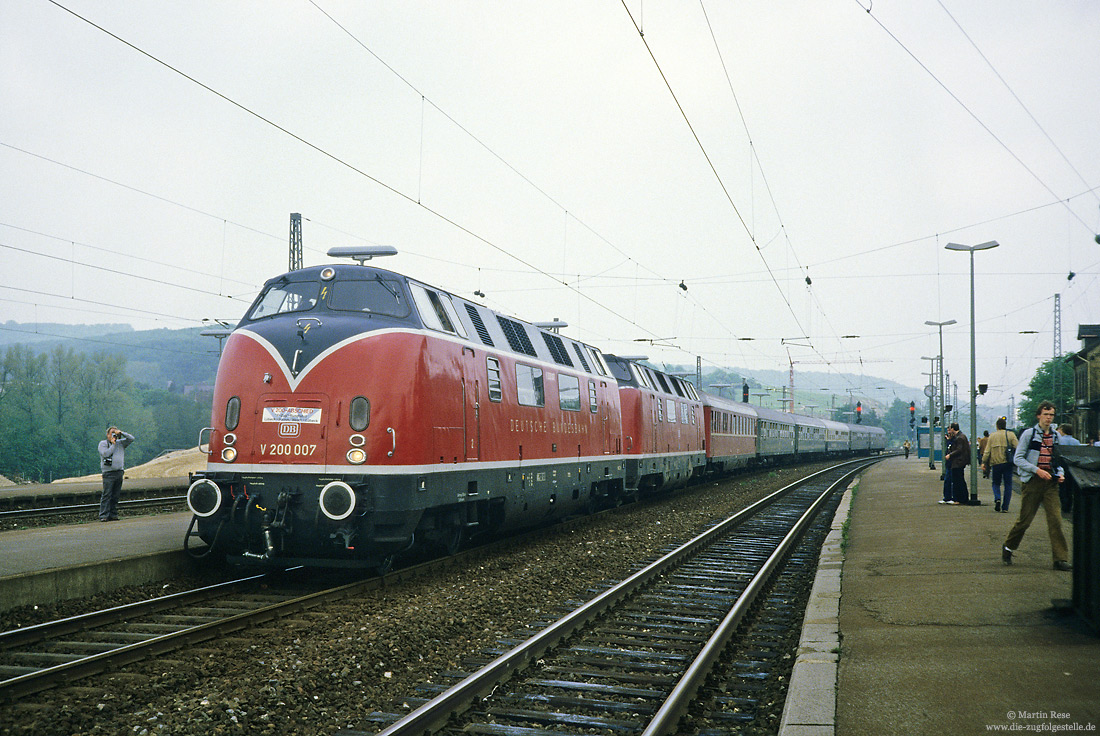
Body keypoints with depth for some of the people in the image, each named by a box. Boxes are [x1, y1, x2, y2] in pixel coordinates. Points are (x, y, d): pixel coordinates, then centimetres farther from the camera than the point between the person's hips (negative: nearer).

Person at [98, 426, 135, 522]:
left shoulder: (120, 443, 17)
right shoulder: (103, 444, 4)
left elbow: (131, 438, 10)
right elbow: (106, 454, -13)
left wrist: (121, 433, 1)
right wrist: (113, 444, -6)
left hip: (119, 472, 5)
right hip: (108, 473, -5)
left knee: (115, 496, 5)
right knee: (106, 495, -10)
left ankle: (113, 515, 8)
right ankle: (103, 516, -10)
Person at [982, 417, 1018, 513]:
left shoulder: (992, 436, 5)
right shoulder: (1011, 435, 0)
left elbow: (987, 451, 3)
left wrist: (984, 462, 10)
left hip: (996, 463, 1)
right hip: (1007, 463, -1)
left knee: (996, 483, 16)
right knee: (1008, 484, 6)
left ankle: (997, 498, -12)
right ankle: (1005, 507, 1)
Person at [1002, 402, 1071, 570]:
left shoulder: (1056, 436, 12)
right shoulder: (1029, 434, -2)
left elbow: (1058, 459, 22)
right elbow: (1018, 458, -5)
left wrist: (1060, 473, 3)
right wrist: (1037, 470, -16)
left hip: (1051, 482, 4)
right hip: (1032, 481, -4)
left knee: (1055, 520, -5)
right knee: (1025, 519, 2)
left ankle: (1060, 558, -2)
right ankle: (1008, 548, 23)